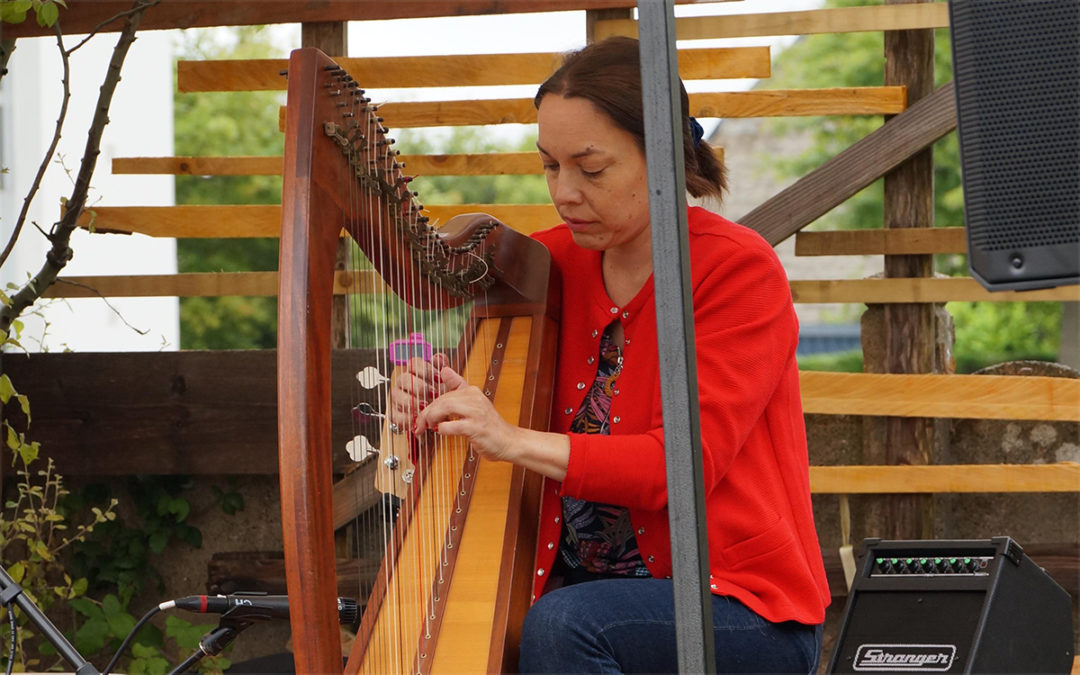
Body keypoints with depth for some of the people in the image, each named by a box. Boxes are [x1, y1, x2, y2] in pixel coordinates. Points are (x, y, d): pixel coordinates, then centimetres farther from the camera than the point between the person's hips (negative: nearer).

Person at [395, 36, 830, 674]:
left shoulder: (740, 271, -11)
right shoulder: (554, 263, 6)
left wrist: (517, 441, -30)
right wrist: (433, 412, -15)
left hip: (747, 612, -5)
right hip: (583, 589, 5)